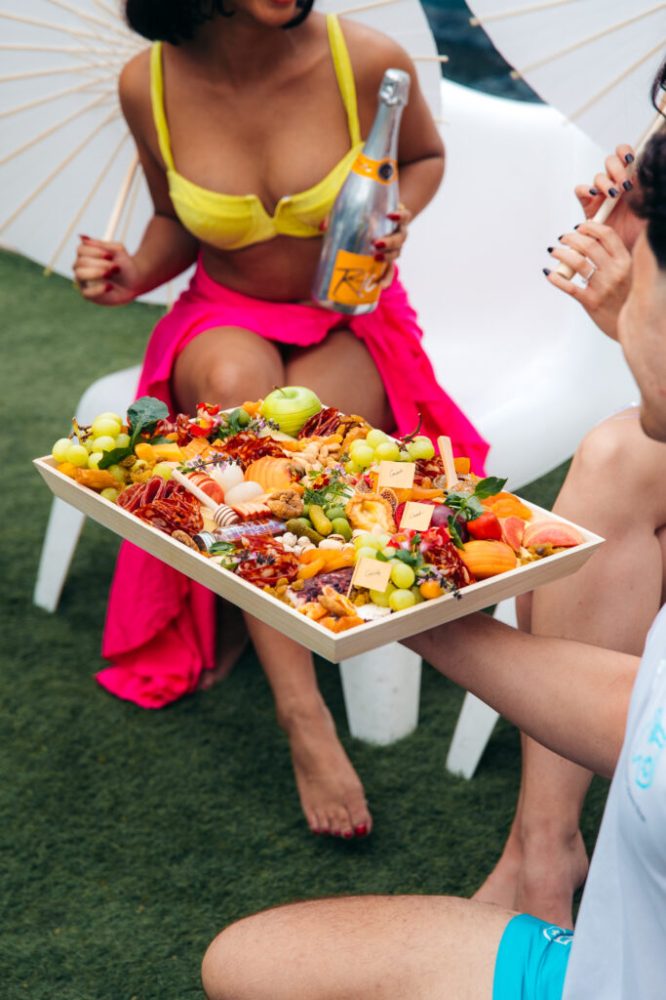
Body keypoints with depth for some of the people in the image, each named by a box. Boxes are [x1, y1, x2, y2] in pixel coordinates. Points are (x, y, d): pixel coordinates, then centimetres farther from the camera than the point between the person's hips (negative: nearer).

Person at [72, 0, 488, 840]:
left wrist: (396, 219, -15)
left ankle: (243, 617, -4)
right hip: (225, 320, 1)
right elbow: (178, 224, 6)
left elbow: (425, 157, 6)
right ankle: (302, 716, -37)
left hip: (353, 327, -1)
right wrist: (134, 274, -14)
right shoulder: (150, 85, -11)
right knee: (236, 383, -37)